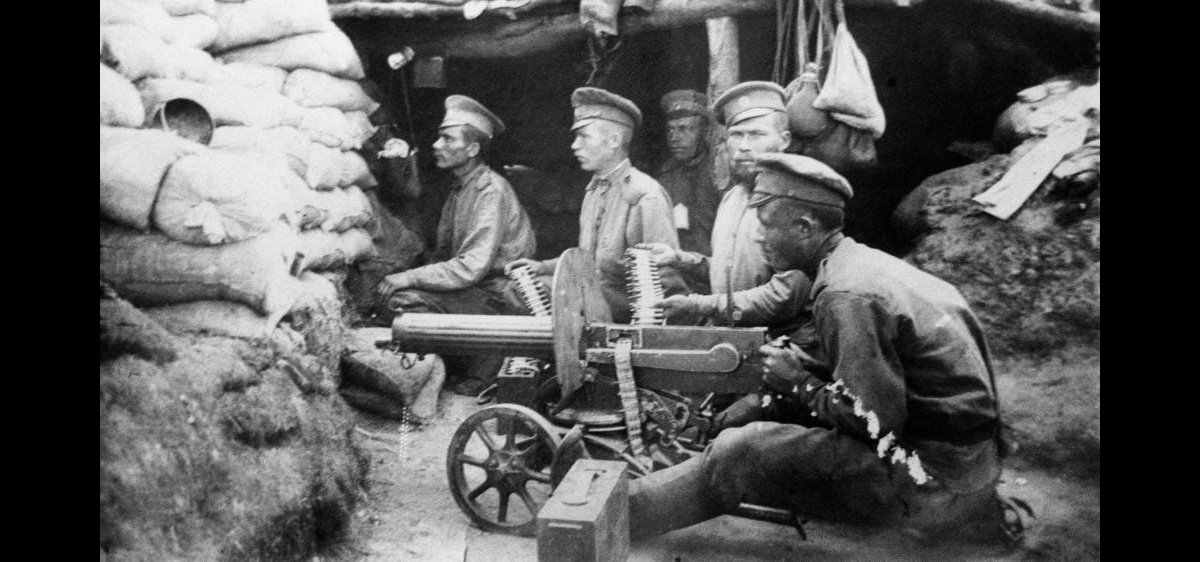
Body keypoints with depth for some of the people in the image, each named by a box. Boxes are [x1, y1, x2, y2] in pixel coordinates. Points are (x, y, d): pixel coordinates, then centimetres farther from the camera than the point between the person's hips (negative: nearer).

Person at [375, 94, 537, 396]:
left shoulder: (491, 190, -17)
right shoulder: (460, 188, 13)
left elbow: (471, 268, -24)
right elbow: (444, 254, 15)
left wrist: (408, 278, -20)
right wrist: (407, 277, -1)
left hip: (501, 297, -10)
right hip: (475, 289, 10)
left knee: (405, 298, -22)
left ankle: (482, 371, -6)